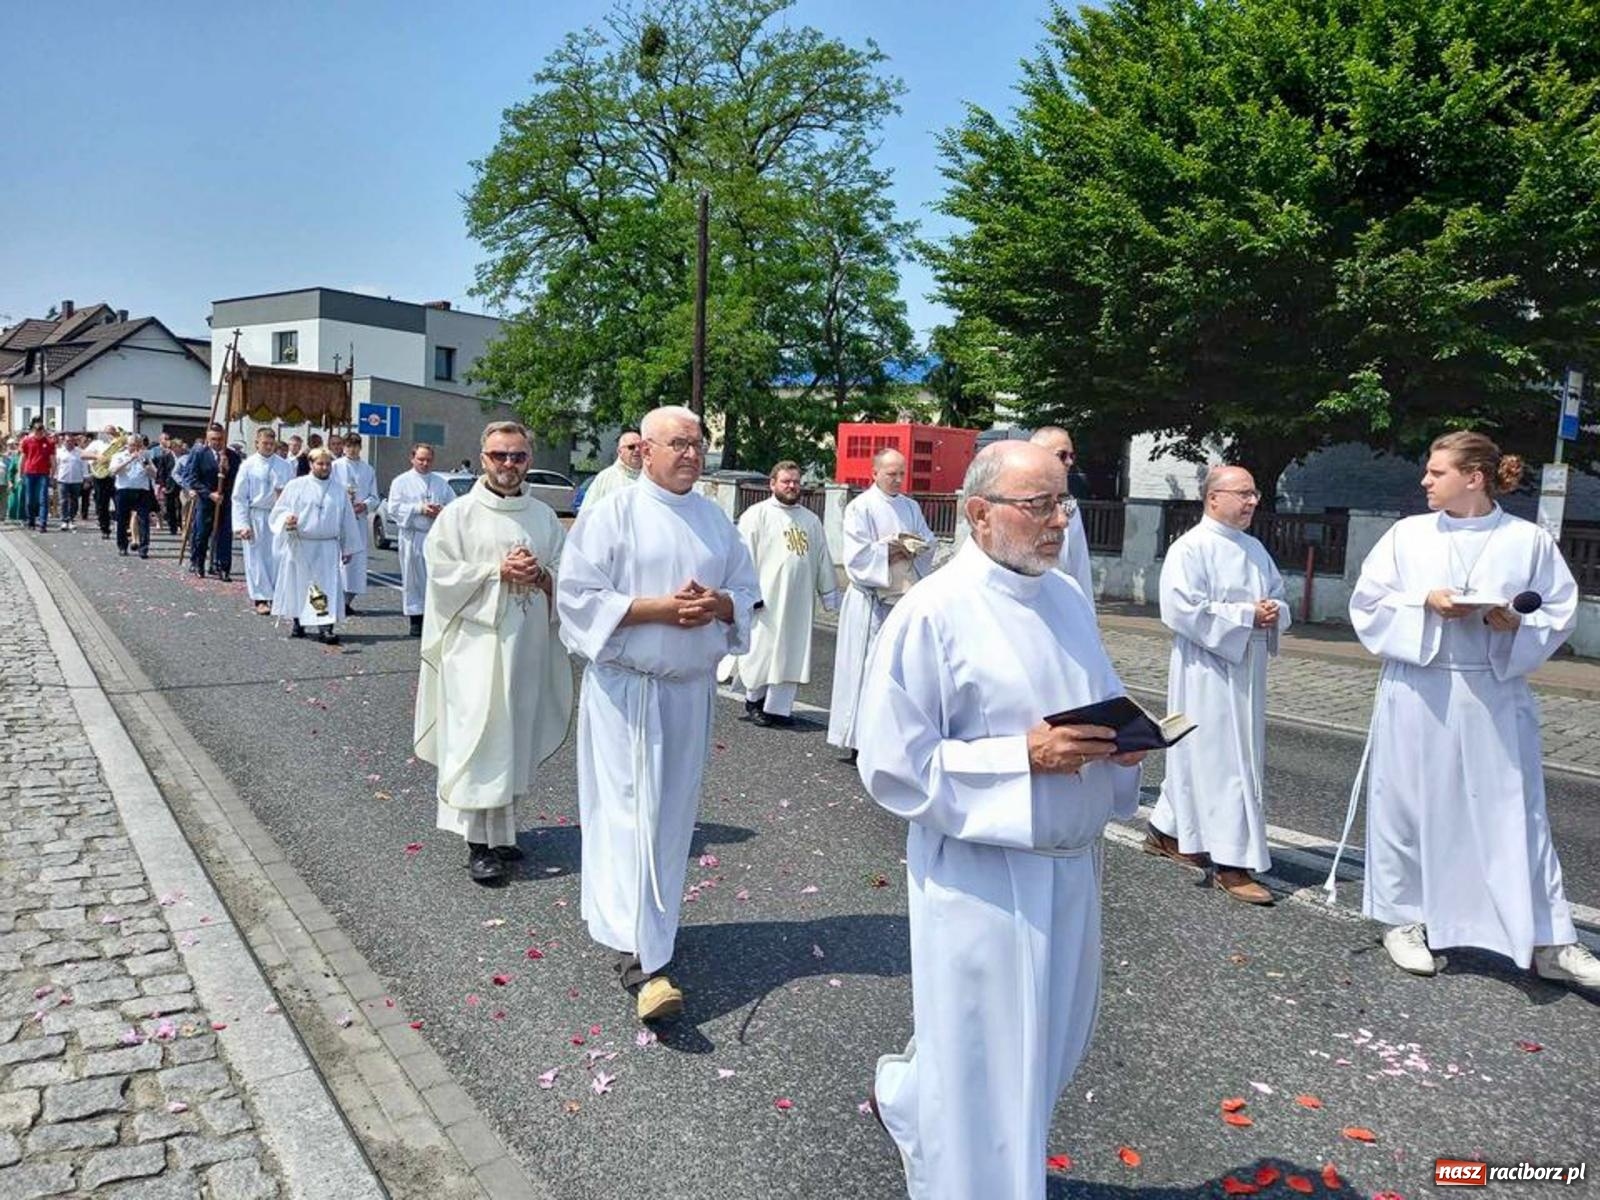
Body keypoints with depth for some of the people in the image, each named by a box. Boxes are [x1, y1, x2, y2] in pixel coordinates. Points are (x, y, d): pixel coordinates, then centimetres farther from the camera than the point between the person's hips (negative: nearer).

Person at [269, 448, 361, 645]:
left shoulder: (339, 491, 9)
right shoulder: (296, 486, 3)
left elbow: (347, 521, 13)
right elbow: (279, 510, 2)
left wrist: (347, 548, 12)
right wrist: (286, 520, -20)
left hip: (327, 548, 1)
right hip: (299, 546, -1)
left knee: (327, 587, -8)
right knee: (297, 584, 8)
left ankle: (325, 627, -11)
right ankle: (296, 622, 23)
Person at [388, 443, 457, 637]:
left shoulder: (441, 483, 15)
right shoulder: (401, 481, 5)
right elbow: (394, 508, -5)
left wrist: (443, 511, -9)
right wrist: (419, 509, -14)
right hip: (413, 537, -2)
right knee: (413, 579, 1)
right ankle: (416, 619, 9)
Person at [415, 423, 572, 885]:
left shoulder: (544, 516, 11)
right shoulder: (459, 514, 0)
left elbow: (567, 572, 11)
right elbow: (442, 571, -7)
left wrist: (540, 575, -10)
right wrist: (499, 572, -15)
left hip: (528, 644, 4)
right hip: (476, 642, -4)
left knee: (517, 736, 9)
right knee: (479, 737, -6)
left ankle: (503, 828, 22)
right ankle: (479, 841, 0)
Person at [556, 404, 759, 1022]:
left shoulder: (715, 519, 10)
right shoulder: (611, 514, -7)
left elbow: (746, 592, 13)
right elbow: (577, 595, -12)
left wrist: (718, 604, -10)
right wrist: (660, 607, -19)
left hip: (691, 688, 6)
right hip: (625, 688, -5)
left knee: (671, 816, 12)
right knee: (629, 815, -8)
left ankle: (647, 922, 31)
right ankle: (640, 960, -6)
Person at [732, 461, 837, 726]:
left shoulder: (811, 519, 15)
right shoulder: (757, 514, -1)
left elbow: (823, 558, 18)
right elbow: (745, 557, -6)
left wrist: (829, 593, 15)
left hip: (799, 601, 5)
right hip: (767, 598, -5)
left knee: (793, 654, 5)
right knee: (762, 650, 2)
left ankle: (779, 706, 13)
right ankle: (754, 699, 21)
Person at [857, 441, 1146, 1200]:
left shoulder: (1068, 600, 7)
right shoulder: (932, 614, -16)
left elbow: (1101, 708, 18)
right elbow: (892, 763, -17)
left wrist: (1119, 741, -5)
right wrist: (1025, 755, -23)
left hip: (1068, 863, 8)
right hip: (982, 874, -7)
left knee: (1049, 1047, 22)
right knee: (982, 1067, 8)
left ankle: (907, 1096, 47)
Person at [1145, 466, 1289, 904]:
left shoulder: (1255, 549, 12)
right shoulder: (1190, 548, -12)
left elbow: (1279, 596, 19)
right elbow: (1182, 609, -21)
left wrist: (1275, 611, -5)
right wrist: (1247, 616, -18)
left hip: (1245, 672, 8)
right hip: (1208, 673, -8)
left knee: (1199, 757, 16)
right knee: (1222, 762, -4)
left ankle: (1166, 831, 32)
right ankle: (1231, 864, 3)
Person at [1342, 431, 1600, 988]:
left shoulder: (1530, 541, 2)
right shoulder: (1407, 534, 3)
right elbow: (1368, 602, 3)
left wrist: (1515, 623, -15)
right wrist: (1425, 602, -13)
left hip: (1495, 697, 0)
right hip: (1416, 695, 0)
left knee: (1515, 814, 3)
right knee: (1409, 807, 6)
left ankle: (1547, 941, 13)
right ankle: (1405, 919, 21)